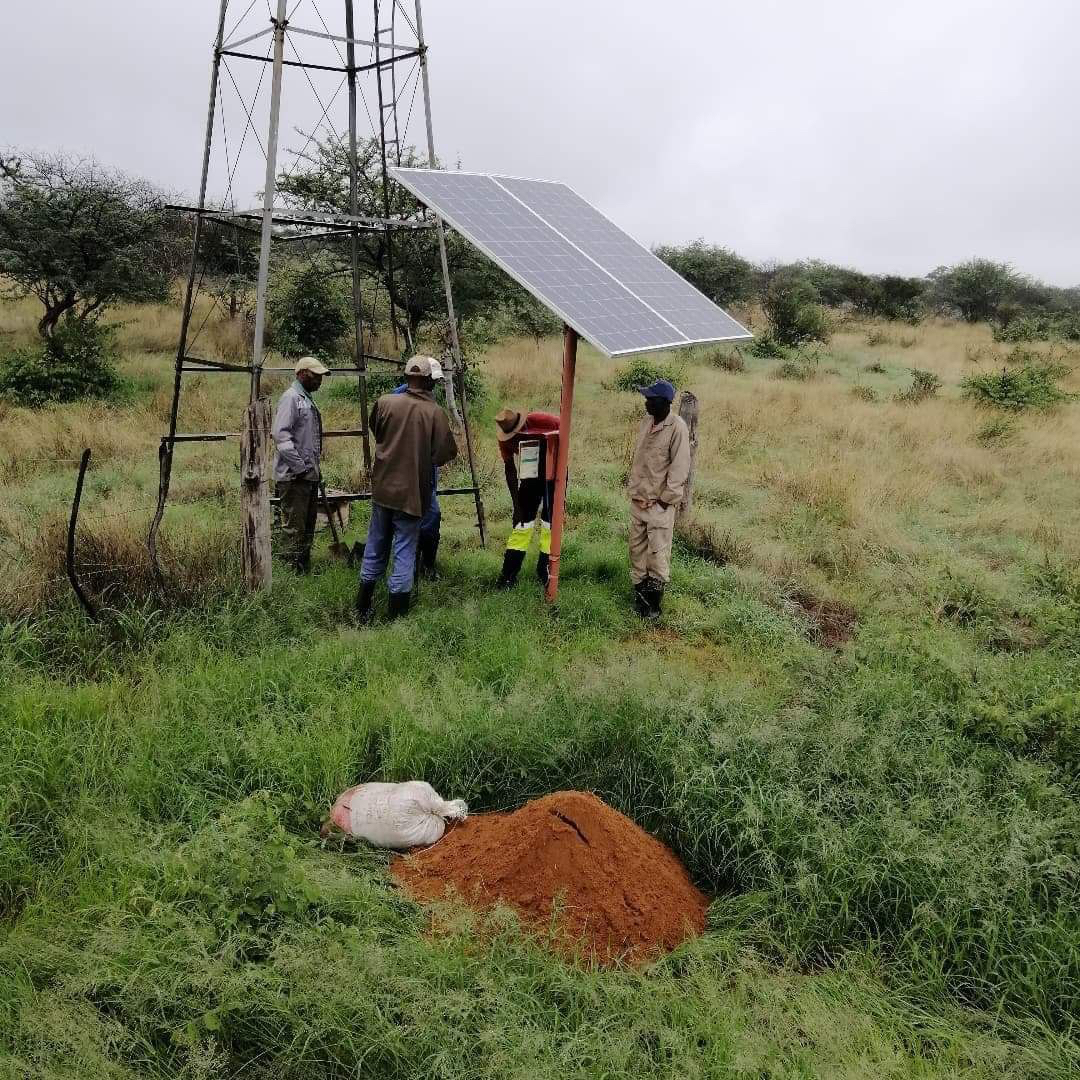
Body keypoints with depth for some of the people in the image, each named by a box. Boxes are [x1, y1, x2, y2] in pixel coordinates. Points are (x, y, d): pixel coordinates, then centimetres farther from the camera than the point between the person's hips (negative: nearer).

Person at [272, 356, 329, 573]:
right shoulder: (291, 398, -11)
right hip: (294, 476, -10)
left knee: (307, 527, 16)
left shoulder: (308, 400, 18)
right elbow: (281, 435, -21)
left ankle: (305, 568, 26)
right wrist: (300, 467, -22)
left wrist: (316, 466, 19)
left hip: (310, 475, 10)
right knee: (294, 527, -6)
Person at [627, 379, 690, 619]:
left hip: (660, 503, -7)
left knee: (658, 552, -4)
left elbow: (680, 467, -14)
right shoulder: (646, 423, 8)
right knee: (637, 547, 11)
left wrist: (666, 498, -14)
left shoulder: (677, 428, -13)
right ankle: (639, 591, 22)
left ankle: (655, 601, 5)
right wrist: (633, 489, 7)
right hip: (638, 499, 7)